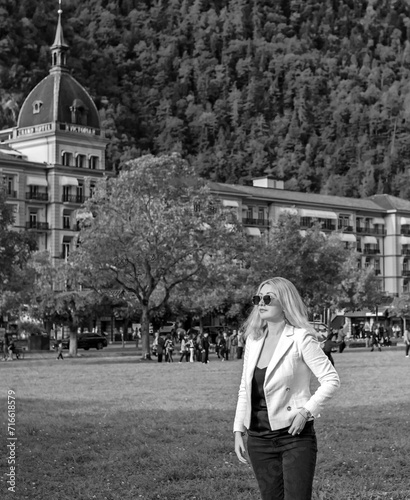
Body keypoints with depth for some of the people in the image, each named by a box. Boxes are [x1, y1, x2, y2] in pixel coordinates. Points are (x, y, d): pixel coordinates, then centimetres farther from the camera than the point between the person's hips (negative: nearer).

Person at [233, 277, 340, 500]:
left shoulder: (301, 338, -9)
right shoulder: (253, 340, 8)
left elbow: (331, 379, -11)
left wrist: (306, 411, -18)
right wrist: (238, 431, 8)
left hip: (294, 434, -5)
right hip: (259, 438, 6)